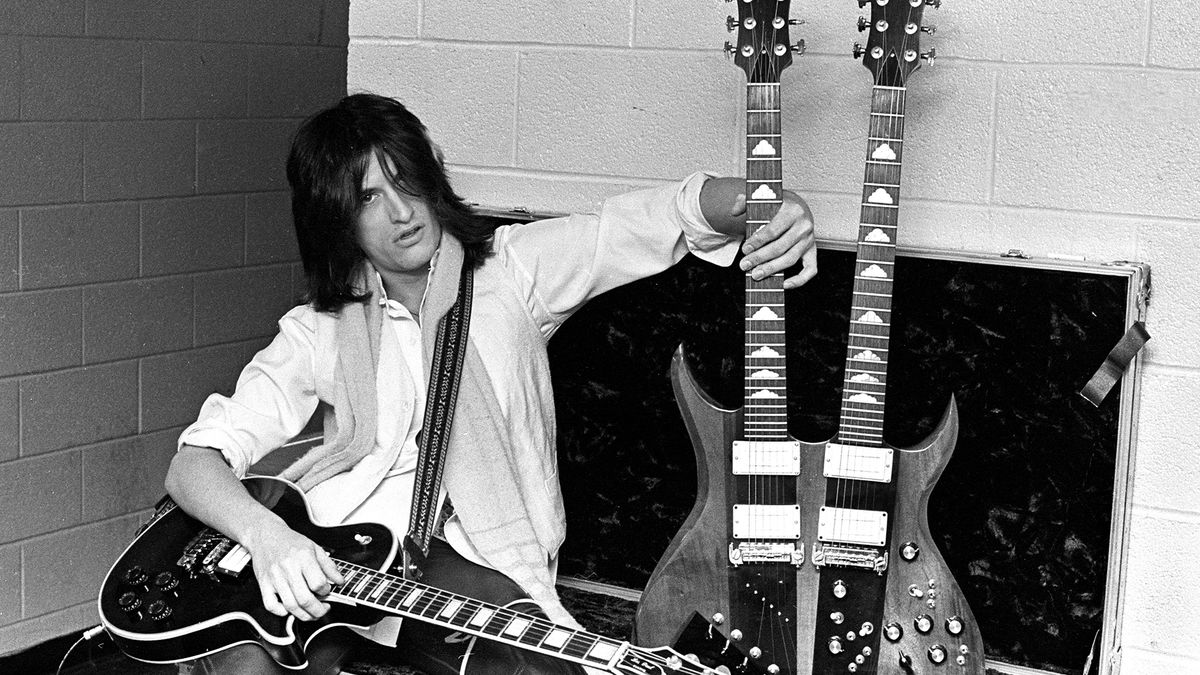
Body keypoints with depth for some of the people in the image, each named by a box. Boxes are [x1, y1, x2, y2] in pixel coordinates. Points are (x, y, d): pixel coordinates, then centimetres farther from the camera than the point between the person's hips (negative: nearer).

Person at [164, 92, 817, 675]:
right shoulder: (318, 332, 6)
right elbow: (194, 462, -2)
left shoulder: (511, 269, 5)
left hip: (470, 560, 0)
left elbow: (659, 218, -5)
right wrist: (265, 533, -25)